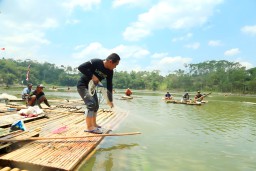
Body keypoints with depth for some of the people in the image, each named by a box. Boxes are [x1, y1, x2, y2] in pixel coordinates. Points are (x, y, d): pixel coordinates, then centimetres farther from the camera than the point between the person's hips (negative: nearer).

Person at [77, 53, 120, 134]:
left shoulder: (110, 72, -8)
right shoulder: (95, 62, -25)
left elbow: (109, 86, -2)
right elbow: (80, 67, -28)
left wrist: (110, 100, -1)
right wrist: (92, 76, -32)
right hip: (82, 85, -8)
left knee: (96, 106, 13)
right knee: (91, 104, -20)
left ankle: (94, 124, 30)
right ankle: (89, 127, -13)